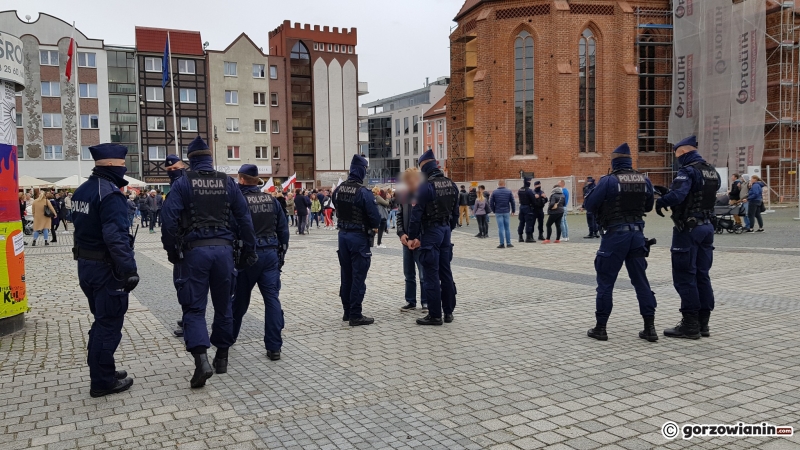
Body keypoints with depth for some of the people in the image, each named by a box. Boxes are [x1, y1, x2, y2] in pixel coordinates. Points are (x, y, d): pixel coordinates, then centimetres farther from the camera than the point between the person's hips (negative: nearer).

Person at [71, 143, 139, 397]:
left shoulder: (82, 191, 9)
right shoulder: (110, 194, -21)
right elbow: (117, 237, -28)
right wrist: (130, 270, -26)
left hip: (85, 264, 9)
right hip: (106, 268, -9)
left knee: (102, 319, 21)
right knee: (109, 323, 1)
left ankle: (101, 371, 31)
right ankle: (103, 382, 9)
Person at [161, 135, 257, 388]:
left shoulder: (183, 183, -1)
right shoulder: (228, 183, 7)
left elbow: (169, 218, -9)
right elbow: (244, 218, 6)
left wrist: (172, 251, 2)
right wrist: (248, 251, 12)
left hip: (194, 250, -2)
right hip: (223, 249, 3)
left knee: (194, 308, 1)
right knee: (223, 305, 15)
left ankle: (201, 360, -16)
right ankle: (222, 357, 25)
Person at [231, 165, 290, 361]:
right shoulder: (272, 200, 6)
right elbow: (283, 229, 9)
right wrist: (281, 253, 17)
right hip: (271, 254, 3)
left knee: (240, 298, 13)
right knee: (272, 298, 1)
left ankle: (230, 336, 34)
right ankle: (274, 347, 0)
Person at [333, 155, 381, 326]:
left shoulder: (338, 190, 2)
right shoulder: (363, 192, -19)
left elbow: (337, 209, 11)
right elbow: (375, 216, -18)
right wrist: (374, 226, 3)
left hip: (343, 234, 7)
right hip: (359, 237, -7)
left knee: (346, 275, 15)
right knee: (358, 277, 0)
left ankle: (347, 311, 24)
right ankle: (355, 315, 3)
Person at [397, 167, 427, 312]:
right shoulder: (404, 195, 6)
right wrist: (401, 233, -2)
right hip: (407, 240, 6)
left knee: (423, 274, 2)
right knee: (408, 273, 13)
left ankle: (425, 302, 13)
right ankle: (410, 301, 23)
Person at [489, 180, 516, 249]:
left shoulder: (494, 192, -1)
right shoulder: (509, 192, 0)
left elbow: (491, 203, -1)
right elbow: (513, 202, 0)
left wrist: (494, 211, 13)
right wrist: (513, 210, 13)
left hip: (498, 213, -1)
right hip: (506, 212, 1)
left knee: (501, 228, 0)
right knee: (507, 228, 7)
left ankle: (502, 244, -1)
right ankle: (508, 243, 8)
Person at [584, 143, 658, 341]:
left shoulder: (609, 181, -10)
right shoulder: (644, 180, 5)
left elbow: (589, 204, -8)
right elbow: (648, 206, 18)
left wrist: (594, 189, 10)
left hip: (615, 235, -5)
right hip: (637, 234, 5)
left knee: (605, 282, 4)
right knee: (641, 280, 11)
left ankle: (601, 327, 8)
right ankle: (650, 327, 12)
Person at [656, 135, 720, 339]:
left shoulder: (688, 171, -15)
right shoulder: (712, 171, 12)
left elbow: (677, 195, -30)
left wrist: (661, 202, -11)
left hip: (688, 228, -8)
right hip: (707, 226, 9)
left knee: (684, 276, -2)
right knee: (702, 275, 12)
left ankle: (690, 324, 1)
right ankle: (703, 322, 17)